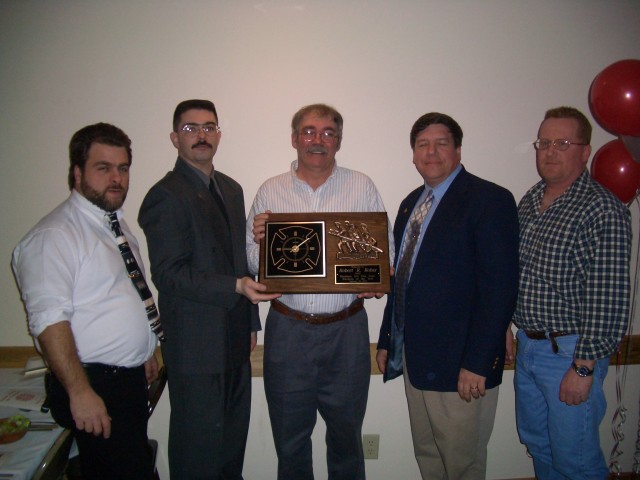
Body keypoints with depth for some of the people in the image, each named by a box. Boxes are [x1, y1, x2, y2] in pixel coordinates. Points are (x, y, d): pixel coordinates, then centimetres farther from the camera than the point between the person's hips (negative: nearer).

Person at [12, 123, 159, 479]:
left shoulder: (118, 224, 12)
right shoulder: (54, 235, -16)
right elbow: (49, 321, -22)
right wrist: (79, 392, -24)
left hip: (131, 379, 9)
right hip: (94, 384, -8)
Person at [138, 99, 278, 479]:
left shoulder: (231, 189, 12)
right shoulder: (166, 196, -12)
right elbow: (168, 274, -18)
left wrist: (250, 320, 15)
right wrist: (236, 287, -26)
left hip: (235, 337, 8)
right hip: (196, 344, -7)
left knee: (234, 432, 20)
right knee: (199, 439, 7)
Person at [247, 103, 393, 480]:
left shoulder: (362, 187, 2)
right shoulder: (270, 191, 4)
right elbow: (252, 262, 5)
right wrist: (260, 240, -16)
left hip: (346, 330, 0)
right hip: (287, 329, 1)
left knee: (346, 434, 16)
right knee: (289, 437, 16)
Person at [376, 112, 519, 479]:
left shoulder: (490, 199, -11)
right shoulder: (411, 204, 12)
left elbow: (500, 288, -17)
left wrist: (477, 363, -20)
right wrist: (387, 341, 15)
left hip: (460, 365, -7)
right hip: (413, 358, 7)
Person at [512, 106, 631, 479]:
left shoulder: (603, 211, -16)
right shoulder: (528, 203, 7)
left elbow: (609, 299, -19)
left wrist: (584, 367, -18)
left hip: (570, 353, -7)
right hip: (527, 346, 7)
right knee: (537, 444, 22)